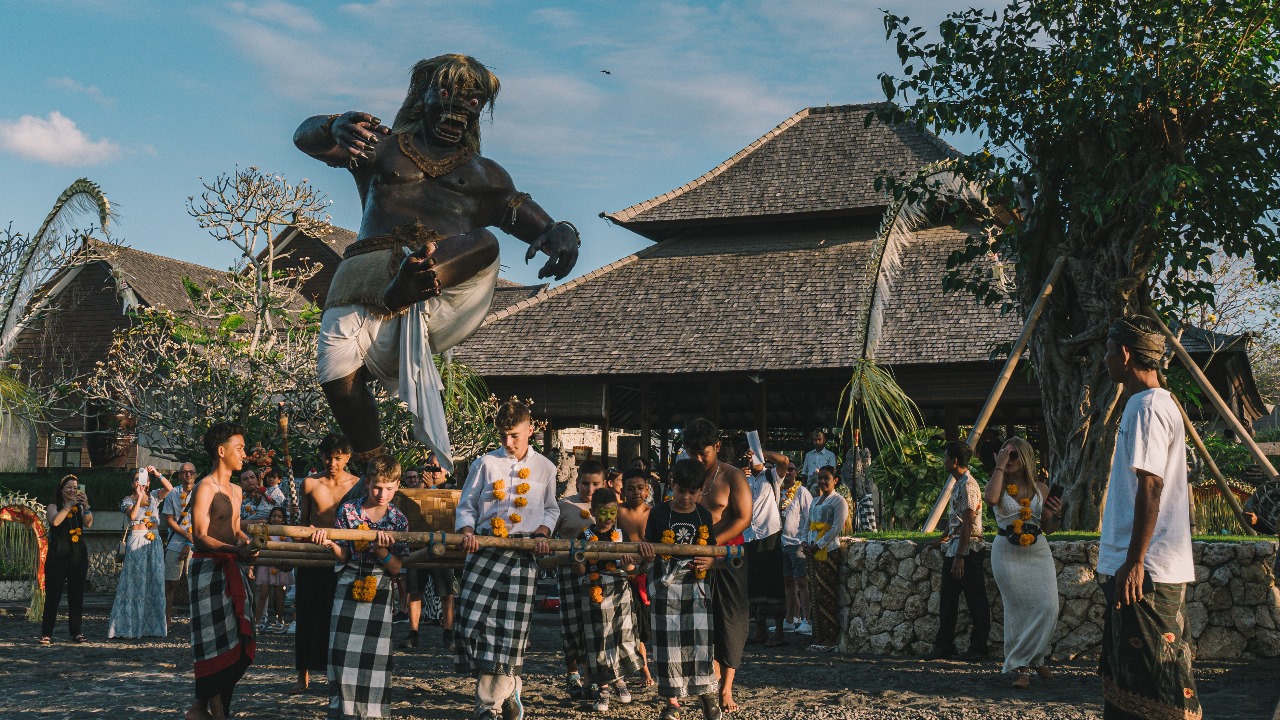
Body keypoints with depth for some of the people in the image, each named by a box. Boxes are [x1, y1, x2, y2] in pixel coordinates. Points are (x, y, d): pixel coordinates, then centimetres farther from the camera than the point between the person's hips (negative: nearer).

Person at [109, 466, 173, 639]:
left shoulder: (154, 497, 11)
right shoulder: (128, 500, 3)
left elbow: (169, 488, -4)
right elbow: (132, 515, -16)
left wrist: (157, 474, -12)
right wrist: (139, 497, -19)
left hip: (155, 542, 3)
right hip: (137, 543, -3)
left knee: (155, 582, 3)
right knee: (135, 582, -4)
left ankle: (152, 625, 8)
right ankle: (131, 625, -2)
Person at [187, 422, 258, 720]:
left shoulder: (235, 490, 17)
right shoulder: (206, 488, -10)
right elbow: (200, 537, -17)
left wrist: (248, 543, 2)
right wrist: (235, 550, -30)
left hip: (231, 569, 8)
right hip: (208, 569, -8)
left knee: (236, 642, 6)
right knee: (218, 641, -6)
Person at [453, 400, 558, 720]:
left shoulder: (545, 467, 12)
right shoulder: (485, 464, 9)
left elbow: (551, 509, 21)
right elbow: (466, 506, 11)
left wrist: (542, 532, 2)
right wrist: (467, 531, -8)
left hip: (523, 553, 0)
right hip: (485, 549, 0)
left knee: (512, 626, -6)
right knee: (474, 618, -10)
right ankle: (507, 691, 6)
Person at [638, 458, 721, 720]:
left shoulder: (704, 516, 5)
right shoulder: (659, 514, -1)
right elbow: (649, 556, 2)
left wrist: (709, 562, -9)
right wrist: (645, 552, -21)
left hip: (696, 585, 1)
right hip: (665, 587, -1)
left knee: (700, 639, -4)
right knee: (668, 643, 2)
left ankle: (706, 690, 16)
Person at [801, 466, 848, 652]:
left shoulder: (839, 501, -4)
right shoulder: (815, 501, 20)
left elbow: (836, 528, -13)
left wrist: (818, 545, -16)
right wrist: (806, 543, 5)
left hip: (829, 550, -8)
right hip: (813, 552, 8)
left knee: (828, 595, -7)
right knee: (815, 594, 6)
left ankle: (830, 639, -4)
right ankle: (818, 637, 10)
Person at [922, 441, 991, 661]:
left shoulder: (968, 486, -16)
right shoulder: (958, 485, 14)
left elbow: (967, 525, -20)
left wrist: (959, 557, -21)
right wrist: (941, 540, 31)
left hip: (968, 552, -10)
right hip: (954, 551, 10)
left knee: (976, 602, 0)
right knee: (947, 600, 12)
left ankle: (978, 648, 7)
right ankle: (945, 645, 19)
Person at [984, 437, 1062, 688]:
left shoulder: (1040, 488, 9)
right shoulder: (1000, 486, 2)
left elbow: (1047, 528, 13)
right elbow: (990, 498, -25)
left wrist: (1056, 515, -8)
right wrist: (999, 467, -16)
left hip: (1038, 553, 2)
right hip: (1008, 554, -2)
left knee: (1048, 606, -8)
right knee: (1018, 609, -2)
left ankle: (1034, 658, 12)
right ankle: (1021, 668, 7)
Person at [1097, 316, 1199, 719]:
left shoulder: (1147, 406, -14)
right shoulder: (1156, 403, 17)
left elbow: (1150, 487, -21)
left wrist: (1134, 562, -22)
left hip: (1145, 571, -11)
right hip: (1143, 568, 11)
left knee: (1155, 681, -8)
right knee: (1126, 679, 15)